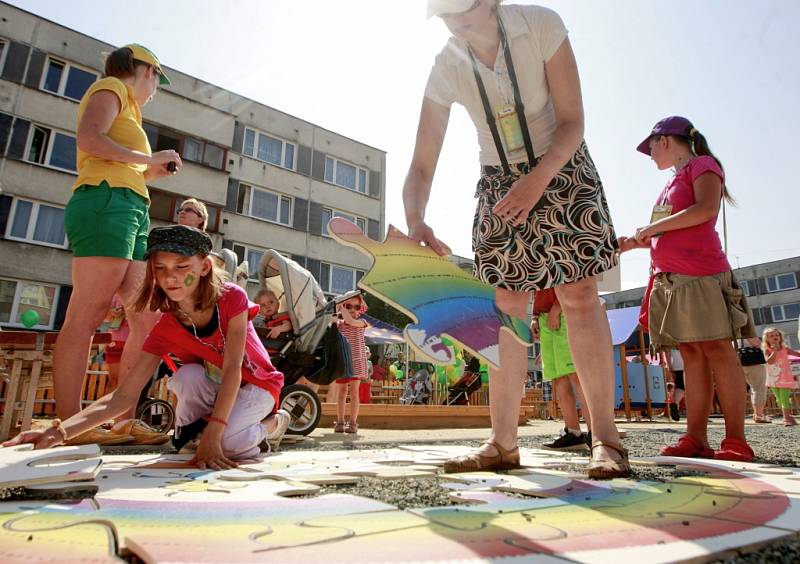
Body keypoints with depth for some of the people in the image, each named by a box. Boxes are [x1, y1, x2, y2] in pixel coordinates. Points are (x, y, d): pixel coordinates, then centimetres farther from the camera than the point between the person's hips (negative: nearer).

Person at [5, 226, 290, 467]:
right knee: (190, 375, -32)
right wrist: (59, 432, -36)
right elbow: (123, 394, -19)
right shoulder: (165, 329, -15)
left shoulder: (232, 298, -25)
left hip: (256, 384, -2)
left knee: (230, 442, -32)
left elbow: (233, 369, -30)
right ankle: (188, 431, -3)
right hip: (213, 389, 3)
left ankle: (272, 423, 1)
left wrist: (213, 435, -38)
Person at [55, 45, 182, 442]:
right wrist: (147, 159, -4)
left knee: (147, 321, 0)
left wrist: (150, 173, 25)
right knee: (86, 316, -15)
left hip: (131, 212, 9)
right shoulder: (112, 88, 9)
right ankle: (70, 425, -15)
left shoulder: (126, 109, 33)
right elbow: (89, 139, -10)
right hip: (106, 203, -9)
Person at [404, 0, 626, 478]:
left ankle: (606, 439, -6)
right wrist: (415, 223, -31)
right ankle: (503, 444, 0)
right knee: (505, 309, -5)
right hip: (499, 184, 2)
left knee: (580, 295, -14)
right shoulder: (446, 68, -8)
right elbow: (422, 166, -12)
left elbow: (572, 121, -14)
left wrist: (537, 180, -30)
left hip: (562, 170, -2)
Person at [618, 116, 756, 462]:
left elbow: (706, 209, -14)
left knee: (715, 347, -9)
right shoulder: (673, 182, 27)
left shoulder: (702, 164, 5)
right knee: (691, 354, 2)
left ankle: (736, 441, -5)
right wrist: (633, 243, 20)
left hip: (699, 273, -8)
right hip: (669, 277, 8)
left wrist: (652, 227, -10)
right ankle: (696, 439, 2)